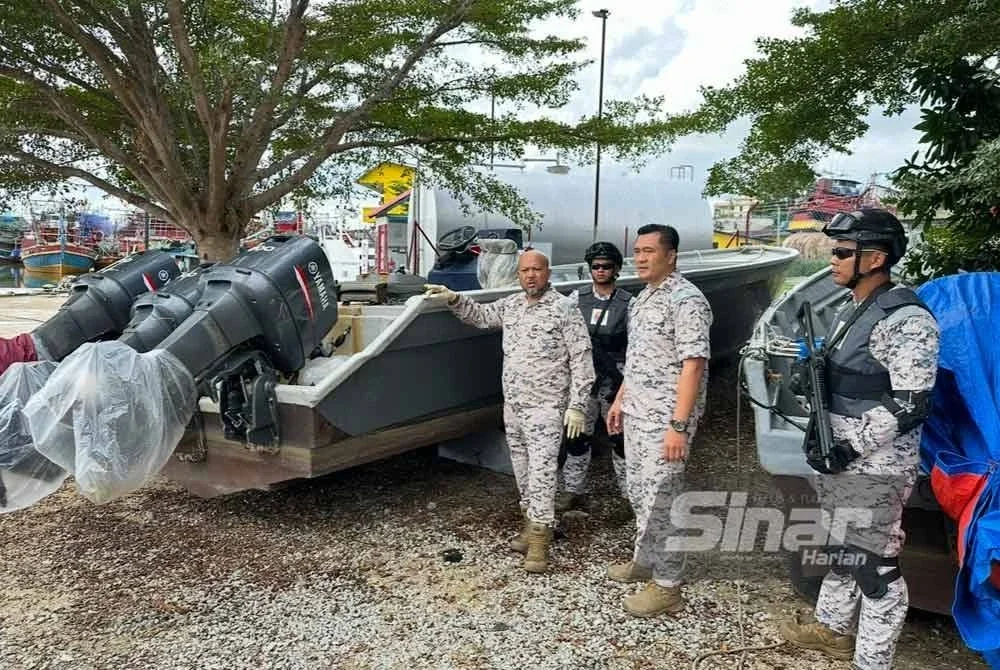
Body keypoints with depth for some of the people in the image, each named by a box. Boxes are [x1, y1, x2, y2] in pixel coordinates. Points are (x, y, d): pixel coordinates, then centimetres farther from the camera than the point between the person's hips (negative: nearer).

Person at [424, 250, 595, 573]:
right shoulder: (510, 305, 9)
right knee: (522, 469, 13)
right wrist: (453, 298, 8)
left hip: (546, 407, -6)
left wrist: (576, 406, -15)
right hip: (512, 404, 7)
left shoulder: (565, 309, -10)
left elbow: (581, 361, -11)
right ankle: (532, 523, 27)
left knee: (541, 470, -9)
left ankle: (539, 539, -3)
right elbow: (479, 315, 26)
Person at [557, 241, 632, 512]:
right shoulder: (577, 299, 5)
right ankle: (573, 490, 19)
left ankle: (629, 490, 19)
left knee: (620, 436, 5)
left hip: (615, 378, -2)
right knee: (576, 436, 7)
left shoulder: (628, 303, -2)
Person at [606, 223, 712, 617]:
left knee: (660, 500, -3)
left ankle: (667, 587, 9)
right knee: (639, 493, 18)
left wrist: (679, 426, -26)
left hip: (665, 420, -9)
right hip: (636, 414, 9)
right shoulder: (643, 298, 13)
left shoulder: (686, 300, -16)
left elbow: (693, 365, -22)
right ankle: (645, 560, 35)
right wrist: (620, 400, 21)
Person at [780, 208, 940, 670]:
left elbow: (910, 405, -21)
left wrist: (852, 448, -20)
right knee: (838, 548, 22)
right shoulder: (850, 311, 11)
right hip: (836, 458, 9)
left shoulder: (905, 320, -18)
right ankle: (833, 629, 39)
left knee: (874, 564, 2)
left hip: (874, 468, -9)